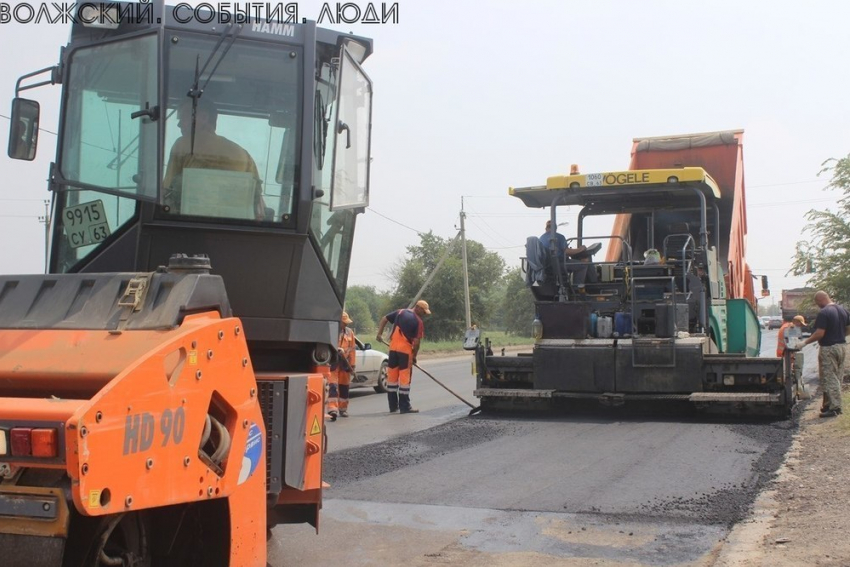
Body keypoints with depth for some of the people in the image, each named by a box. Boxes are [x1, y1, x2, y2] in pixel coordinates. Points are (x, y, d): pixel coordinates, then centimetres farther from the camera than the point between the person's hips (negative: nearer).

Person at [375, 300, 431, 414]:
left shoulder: (400, 312, 10)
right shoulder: (418, 321, -6)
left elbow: (384, 318, 8)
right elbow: (416, 341, -8)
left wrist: (380, 333, 10)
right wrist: (414, 356, 4)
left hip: (393, 348, 5)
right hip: (406, 350, -5)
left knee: (392, 377, 10)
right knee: (405, 378, 1)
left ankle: (393, 406, 16)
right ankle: (405, 407, 4)